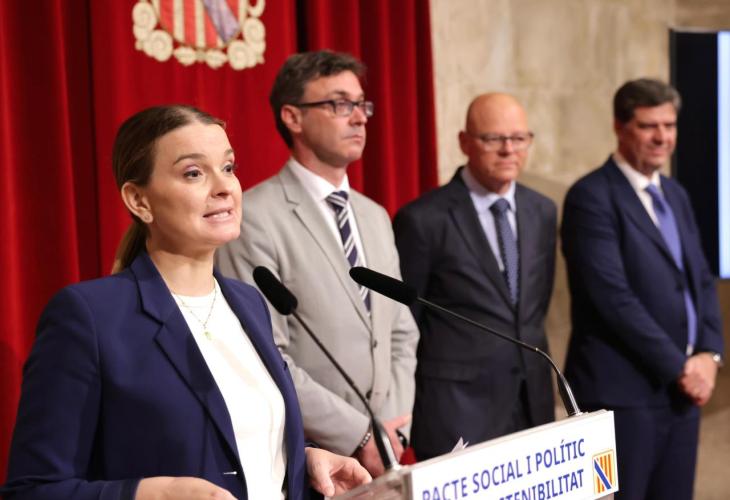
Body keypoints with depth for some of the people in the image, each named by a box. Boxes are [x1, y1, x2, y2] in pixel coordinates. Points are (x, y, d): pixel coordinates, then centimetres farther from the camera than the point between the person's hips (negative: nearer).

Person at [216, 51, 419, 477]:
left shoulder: (376, 217, 12)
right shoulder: (254, 218, -12)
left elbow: (401, 334, 13)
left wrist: (393, 428, -2)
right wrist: (361, 436, -15)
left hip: (380, 456, 6)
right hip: (300, 462, -6)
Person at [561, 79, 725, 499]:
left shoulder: (676, 195, 16)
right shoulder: (592, 197, -11)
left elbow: (702, 281, 15)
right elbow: (614, 297, -18)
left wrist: (709, 354, -2)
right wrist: (679, 367, -14)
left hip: (683, 388, 7)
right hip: (624, 391, -7)